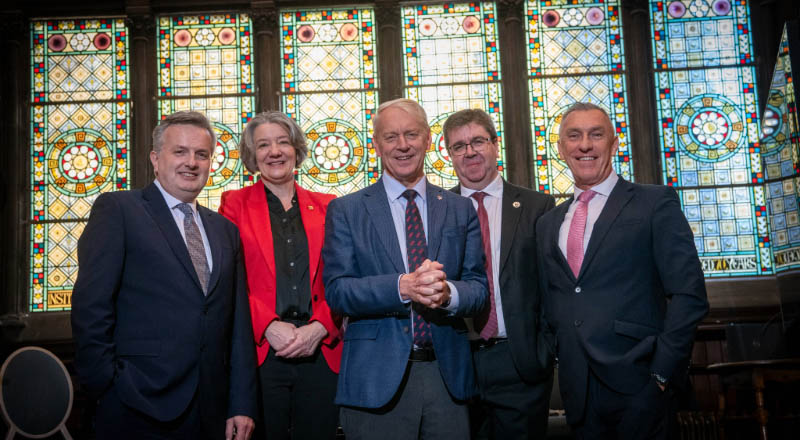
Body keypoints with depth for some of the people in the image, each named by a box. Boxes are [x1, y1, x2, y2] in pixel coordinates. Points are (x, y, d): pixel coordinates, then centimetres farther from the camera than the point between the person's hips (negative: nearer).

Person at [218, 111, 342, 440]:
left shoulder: (325, 206, 10)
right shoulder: (234, 204, 5)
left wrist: (319, 327, -10)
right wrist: (269, 327, -13)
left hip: (320, 352, 2)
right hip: (258, 353, -1)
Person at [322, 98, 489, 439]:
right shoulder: (345, 210, 1)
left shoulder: (460, 210, 9)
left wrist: (447, 293, -19)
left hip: (448, 375, 3)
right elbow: (336, 290, -8)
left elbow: (478, 286, 4)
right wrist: (403, 287, -24)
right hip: (377, 381, -2)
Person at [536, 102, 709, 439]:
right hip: (577, 391, 4)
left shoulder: (655, 203, -2)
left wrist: (662, 372, -13)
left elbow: (689, 295, -8)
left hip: (637, 385, -4)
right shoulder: (548, 224, 13)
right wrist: (561, 360, 5)